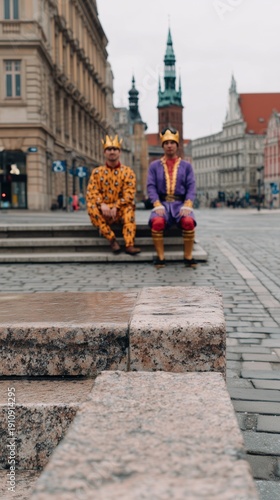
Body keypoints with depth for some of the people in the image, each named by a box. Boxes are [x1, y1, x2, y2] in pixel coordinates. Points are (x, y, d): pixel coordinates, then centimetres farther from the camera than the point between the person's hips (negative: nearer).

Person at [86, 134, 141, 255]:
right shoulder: (97, 172, 8)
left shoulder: (127, 171, 4)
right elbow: (91, 192, -2)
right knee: (91, 206, -29)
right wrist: (102, 205, -22)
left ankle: (129, 244, -41)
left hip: (120, 211, -1)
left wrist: (116, 207, -22)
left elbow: (129, 195, -7)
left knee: (129, 208, -33)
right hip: (103, 211, 1)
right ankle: (112, 239, -29)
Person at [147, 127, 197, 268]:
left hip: (181, 203, 0)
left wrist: (187, 206, -15)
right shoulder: (154, 165, 13)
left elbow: (191, 188, 4)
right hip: (162, 203, 0)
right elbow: (151, 187, 2)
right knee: (157, 222, -35)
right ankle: (160, 257, -21)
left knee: (189, 222, -34)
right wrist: (158, 206, -15)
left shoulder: (186, 166, 13)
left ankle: (188, 257, -18)